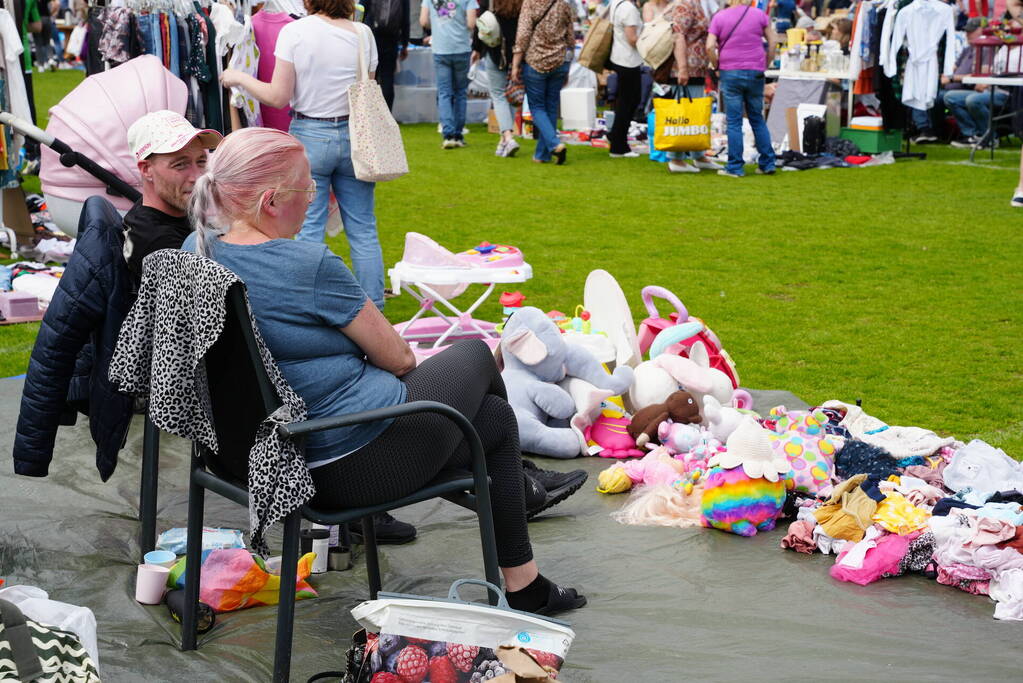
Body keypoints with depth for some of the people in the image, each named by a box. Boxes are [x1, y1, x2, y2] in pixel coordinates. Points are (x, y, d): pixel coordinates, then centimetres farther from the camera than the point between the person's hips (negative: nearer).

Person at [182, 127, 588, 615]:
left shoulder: (195, 250, 1)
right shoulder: (309, 266, -23)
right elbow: (399, 358, -11)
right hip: (354, 464, -9)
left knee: (492, 411, 24)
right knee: (475, 355, 19)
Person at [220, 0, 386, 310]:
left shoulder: (293, 32, -10)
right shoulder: (363, 34, 0)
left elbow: (278, 97, -8)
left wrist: (238, 78, 6)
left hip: (310, 136, -3)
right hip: (354, 134, 3)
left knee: (308, 230, 3)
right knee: (363, 229, 9)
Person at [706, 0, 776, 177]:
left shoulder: (719, 17, -1)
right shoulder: (760, 14, 4)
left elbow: (710, 46, -9)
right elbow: (772, 42, 4)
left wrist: (717, 65, 4)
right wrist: (765, 64, 13)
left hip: (730, 73, -2)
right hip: (755, 73, 2)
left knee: (734, 121, 1)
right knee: (757, 119, 13)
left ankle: (735, 167, 1)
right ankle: (767, 163, 15)